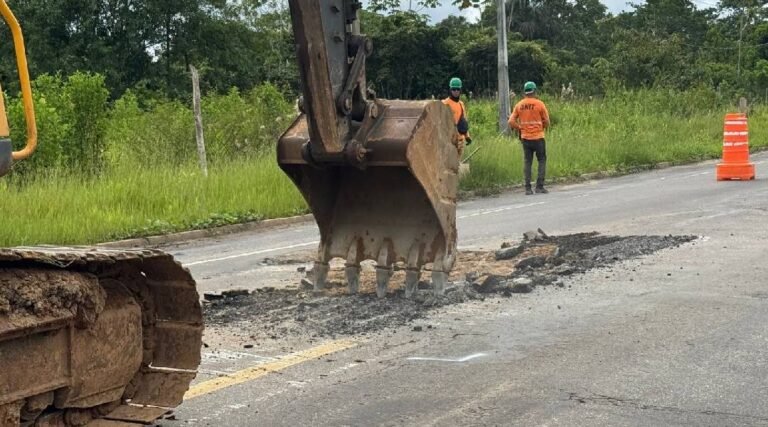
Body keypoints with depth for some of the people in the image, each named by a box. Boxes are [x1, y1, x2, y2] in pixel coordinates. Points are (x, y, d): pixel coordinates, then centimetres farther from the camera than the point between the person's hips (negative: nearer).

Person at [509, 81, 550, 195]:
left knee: (528, 162, 10)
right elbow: (546, 122, -2)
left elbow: (511, 122, -1)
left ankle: (528, 188, 6)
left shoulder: (519, 105, 2)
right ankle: (539, 186, 0)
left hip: (525, 138, 3)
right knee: (542, 161, 7)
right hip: (538, 137, -3)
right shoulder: (539, 104, -7)